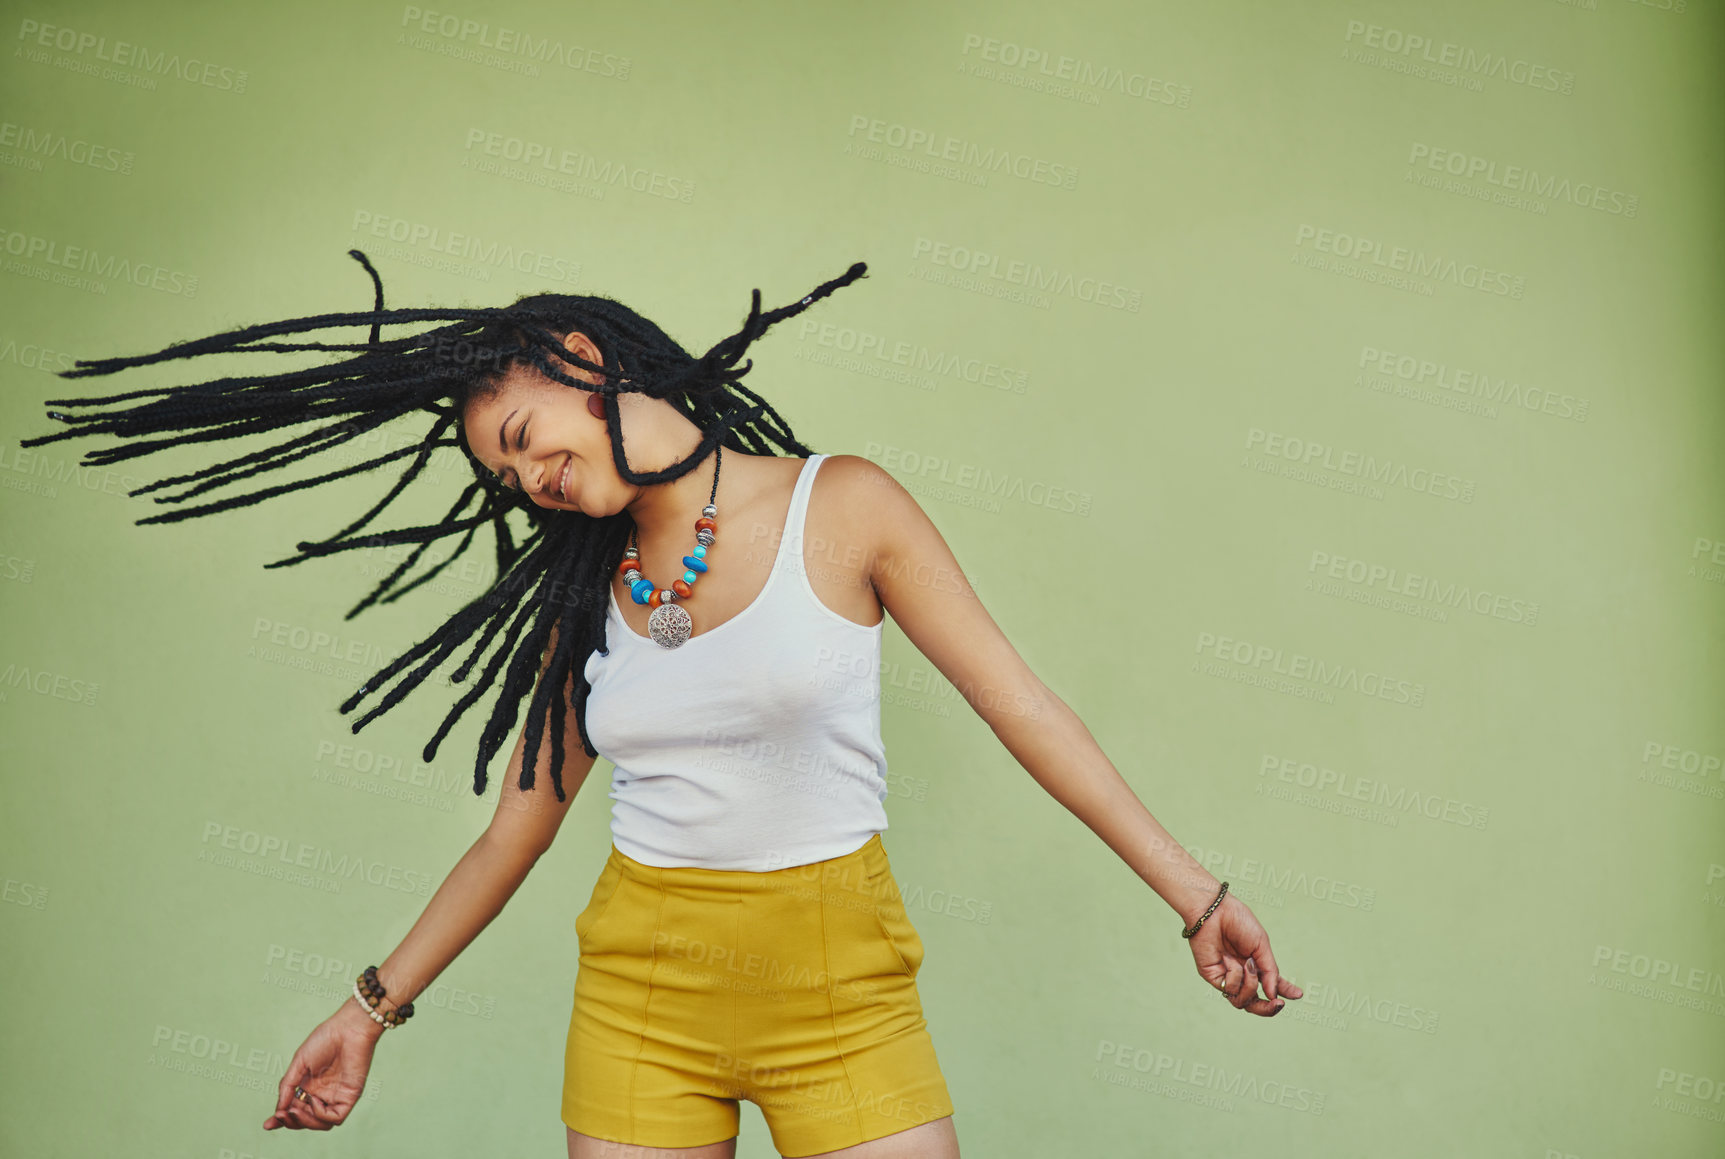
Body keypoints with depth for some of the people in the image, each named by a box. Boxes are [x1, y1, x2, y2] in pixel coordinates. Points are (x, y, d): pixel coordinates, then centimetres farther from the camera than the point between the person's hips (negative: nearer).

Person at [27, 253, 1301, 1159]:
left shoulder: (841, 506, -6)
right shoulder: (585, 590, 5)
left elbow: (1018, 703, -6)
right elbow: (519, 825, 12)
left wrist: (1191, 890, -7)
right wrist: (374, 1005, 14)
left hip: (838, 978, -3)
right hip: (642, 980, 3)